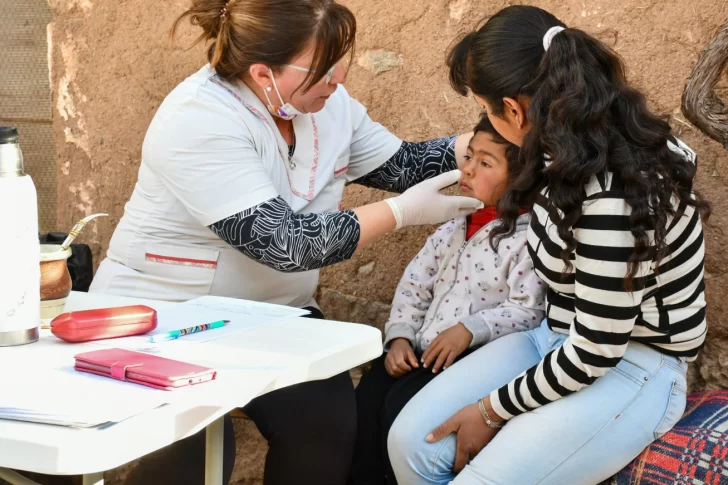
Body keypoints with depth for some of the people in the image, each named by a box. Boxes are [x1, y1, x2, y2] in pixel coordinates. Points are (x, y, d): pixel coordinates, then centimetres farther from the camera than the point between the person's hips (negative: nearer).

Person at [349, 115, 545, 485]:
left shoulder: (528, 238, -9)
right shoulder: (453, 228, 14)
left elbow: (529, 311, -16)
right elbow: (414, 285, 15)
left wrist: (470, 329, -23)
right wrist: (399, 336, 2)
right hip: (422, 352, 7)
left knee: (402, 404, -22)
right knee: (366, 396, -11)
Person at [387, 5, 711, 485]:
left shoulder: (610, 199, -30)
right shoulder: (578, 149, -4)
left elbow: (595, 352, -23)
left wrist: (493, 410, -11)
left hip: (632, 371, -8)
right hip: (563, 341, 8)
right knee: (411, 440, -5)